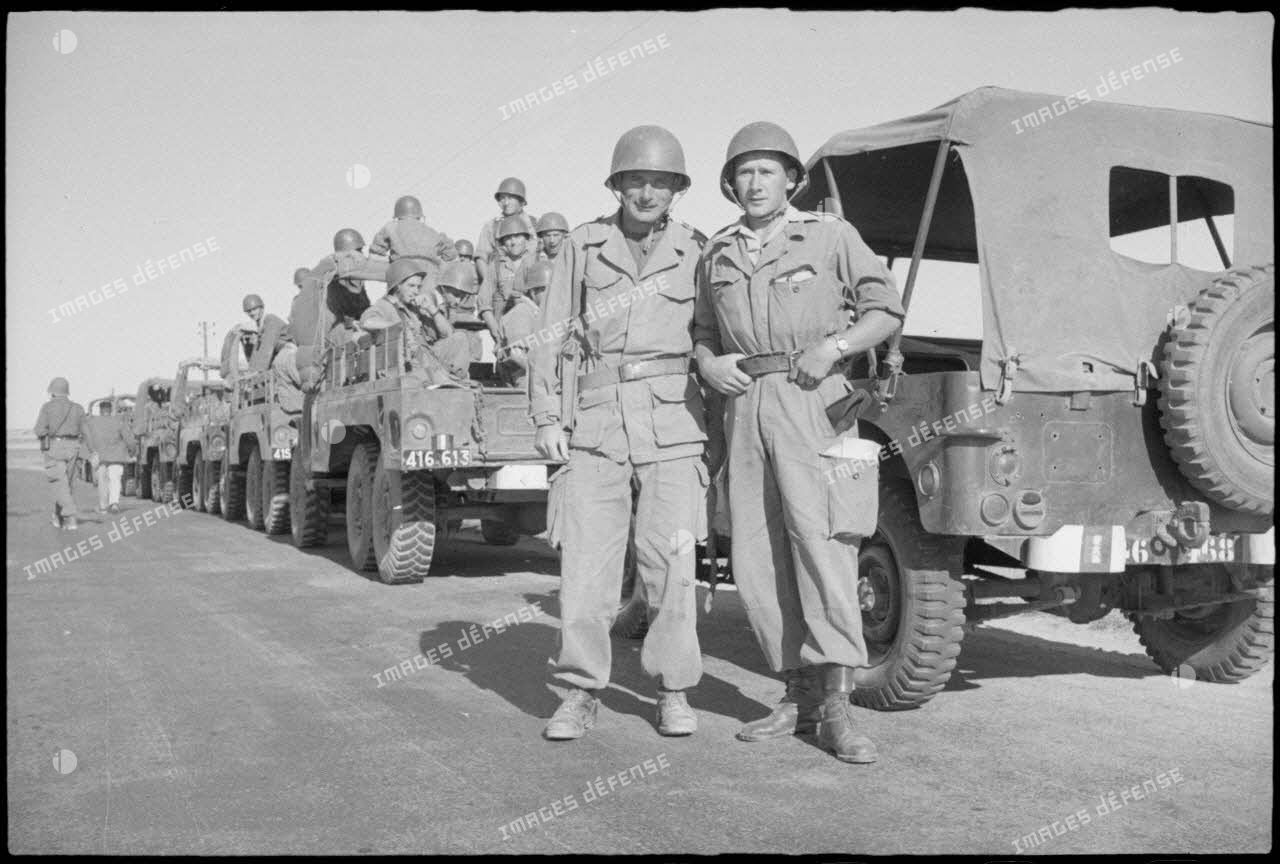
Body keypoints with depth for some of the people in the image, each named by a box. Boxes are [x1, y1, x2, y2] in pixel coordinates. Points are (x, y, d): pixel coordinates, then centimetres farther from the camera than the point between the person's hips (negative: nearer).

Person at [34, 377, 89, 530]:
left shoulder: (48, 407, -3)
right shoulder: (77, 409, 8)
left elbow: (40, 430, -8)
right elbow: (83, 433, 7)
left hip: (54, 447, -4)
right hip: (72, 448, 4)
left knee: (59, 484, -6)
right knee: (65, 482, 16)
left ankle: (71, 518, -21)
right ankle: (58, 517, 24)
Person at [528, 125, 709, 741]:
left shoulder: (695, 251, 8)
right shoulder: (585, 246, 10)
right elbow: (552, 336, 9)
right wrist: (546, 417, 2)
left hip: (672, 421, 0)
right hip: (596, 419, 1)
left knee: (670, 559, -2)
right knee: (585, 558, -2)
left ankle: (673, 691, 12)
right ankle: (580, 692, 9)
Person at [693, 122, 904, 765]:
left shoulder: (829, 235, 6)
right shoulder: (716, 255, 17)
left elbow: (886, 310, 4)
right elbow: (704, 332, 26)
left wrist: (833, 348, -11)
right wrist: (708, 364, 4)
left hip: (809, 399, -4)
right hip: (744, 405, 5)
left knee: (820, 539, -16)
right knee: (755, 560, 2)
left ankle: (835, 703, -14)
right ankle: (798, 695, 12)